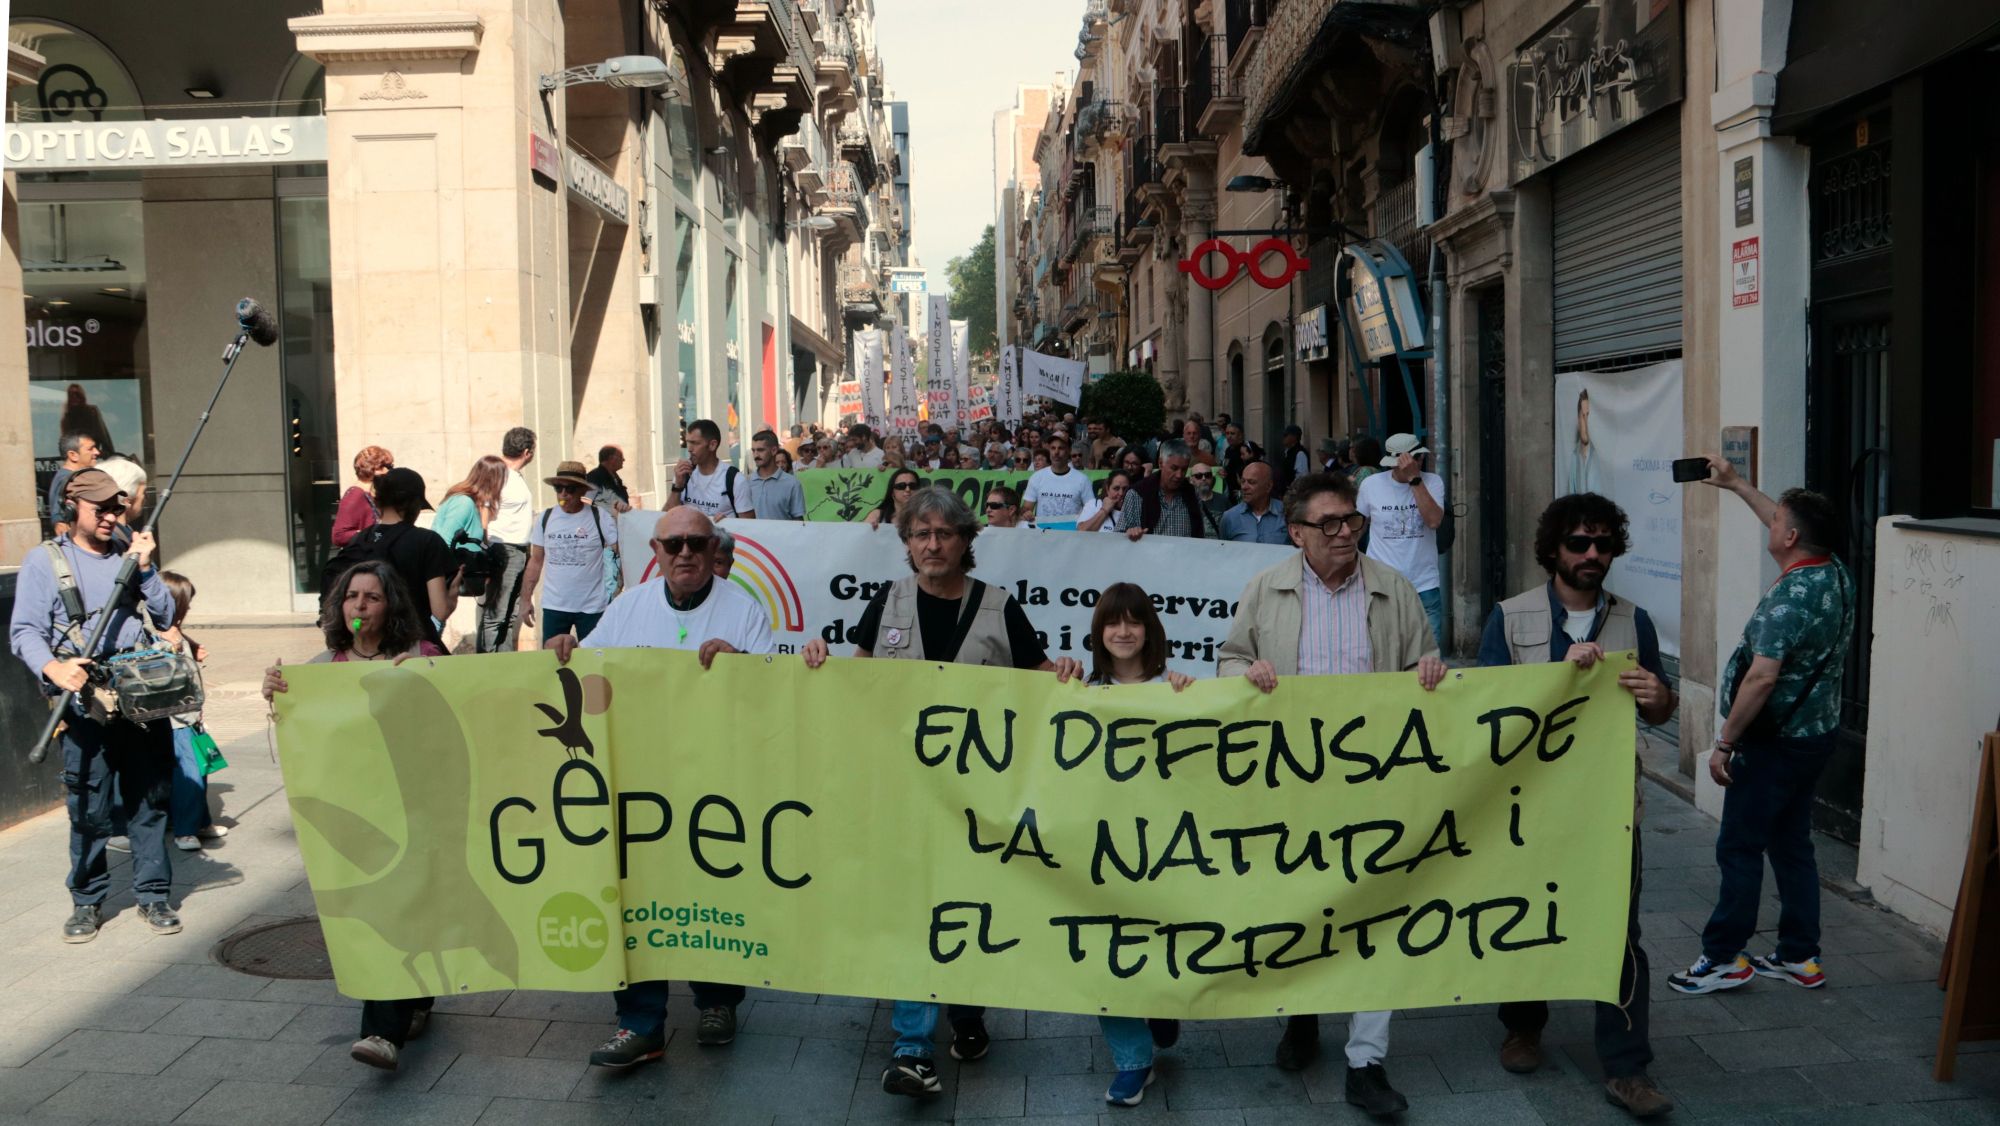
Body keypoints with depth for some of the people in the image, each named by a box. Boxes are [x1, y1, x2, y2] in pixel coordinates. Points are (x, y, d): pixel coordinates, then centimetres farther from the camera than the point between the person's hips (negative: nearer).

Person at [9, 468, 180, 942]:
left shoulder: (130, 553, 14)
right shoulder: (44, 561, 2)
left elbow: (165, 616, 10)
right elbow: (24, 631, -6)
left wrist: (145, 568, -3)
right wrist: (52, 667, -25)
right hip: (86, 704, -3)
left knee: (150, 802, 7)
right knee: (90, 810, 2)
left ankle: (153, 896, 16)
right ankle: (87, 903, 17)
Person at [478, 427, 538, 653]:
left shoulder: (519, 477, 16)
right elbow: (484, 520, -16)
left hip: (520, 552, 10)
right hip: (502, 552, -10)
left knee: (510, 616, 13)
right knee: (493, 616, -7)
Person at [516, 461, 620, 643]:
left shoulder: (600, 517, -6)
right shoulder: (545, 518, 4)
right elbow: (536, 561, 9)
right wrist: (525, 599, 7)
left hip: (593, 607, -3)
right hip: (553, 607, 3)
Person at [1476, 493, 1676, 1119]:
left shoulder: (1633, 622, 7)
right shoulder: (1510, 618, 0)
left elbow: (1659, 714, 13)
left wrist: (1658, 698, -11)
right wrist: (1561, 671, -21)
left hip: (1609, 798, 1)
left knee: (1619, 930, -1)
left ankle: (1625, 1067, 7)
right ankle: (1524, 1026, 35)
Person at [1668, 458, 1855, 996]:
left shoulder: (1790, 597, -24)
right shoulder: (1835, 574, 4)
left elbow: (1762, 677, -28)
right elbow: (1791, 526, 23)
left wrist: (1724, 742, -21)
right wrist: (1736, 484, 29)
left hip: (1775, 743, -9)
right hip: (1815, 734, 9)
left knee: (1739, 848, 0)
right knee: (1791, 844, 16)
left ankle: (1724, 957, 8)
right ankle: (1800, 956, 23)